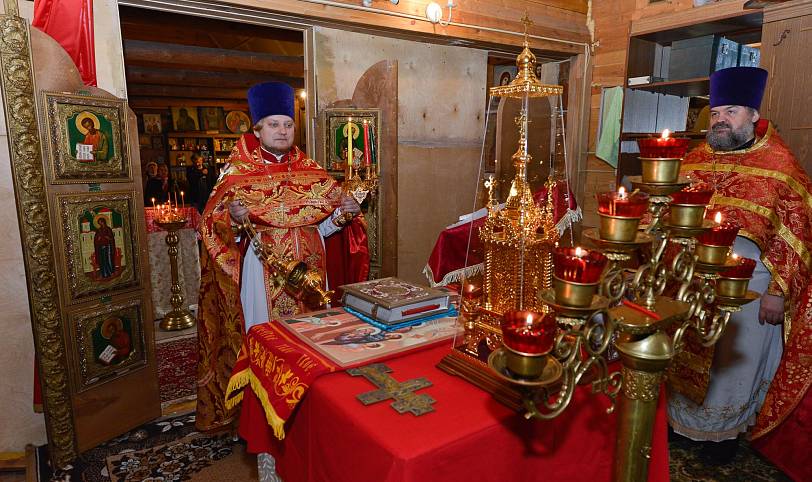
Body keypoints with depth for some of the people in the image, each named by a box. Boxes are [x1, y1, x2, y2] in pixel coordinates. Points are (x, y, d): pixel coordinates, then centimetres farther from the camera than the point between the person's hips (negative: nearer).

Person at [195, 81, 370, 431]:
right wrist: (233, 218, -27)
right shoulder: (238, 172, -2)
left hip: (309, 271, 4)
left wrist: (343, 213, -11)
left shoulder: (309, 171, 7)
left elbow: (323, 225, 9)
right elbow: (216, 224, -6)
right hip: (264, 273, -3)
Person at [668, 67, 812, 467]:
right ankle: (682, 419, 36)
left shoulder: (779, 165, -7)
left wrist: (778, 291, -12)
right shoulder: (695, 159, 5)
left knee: (733, 362, 13)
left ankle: (724, 430, 35)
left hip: (747, 287, -3)